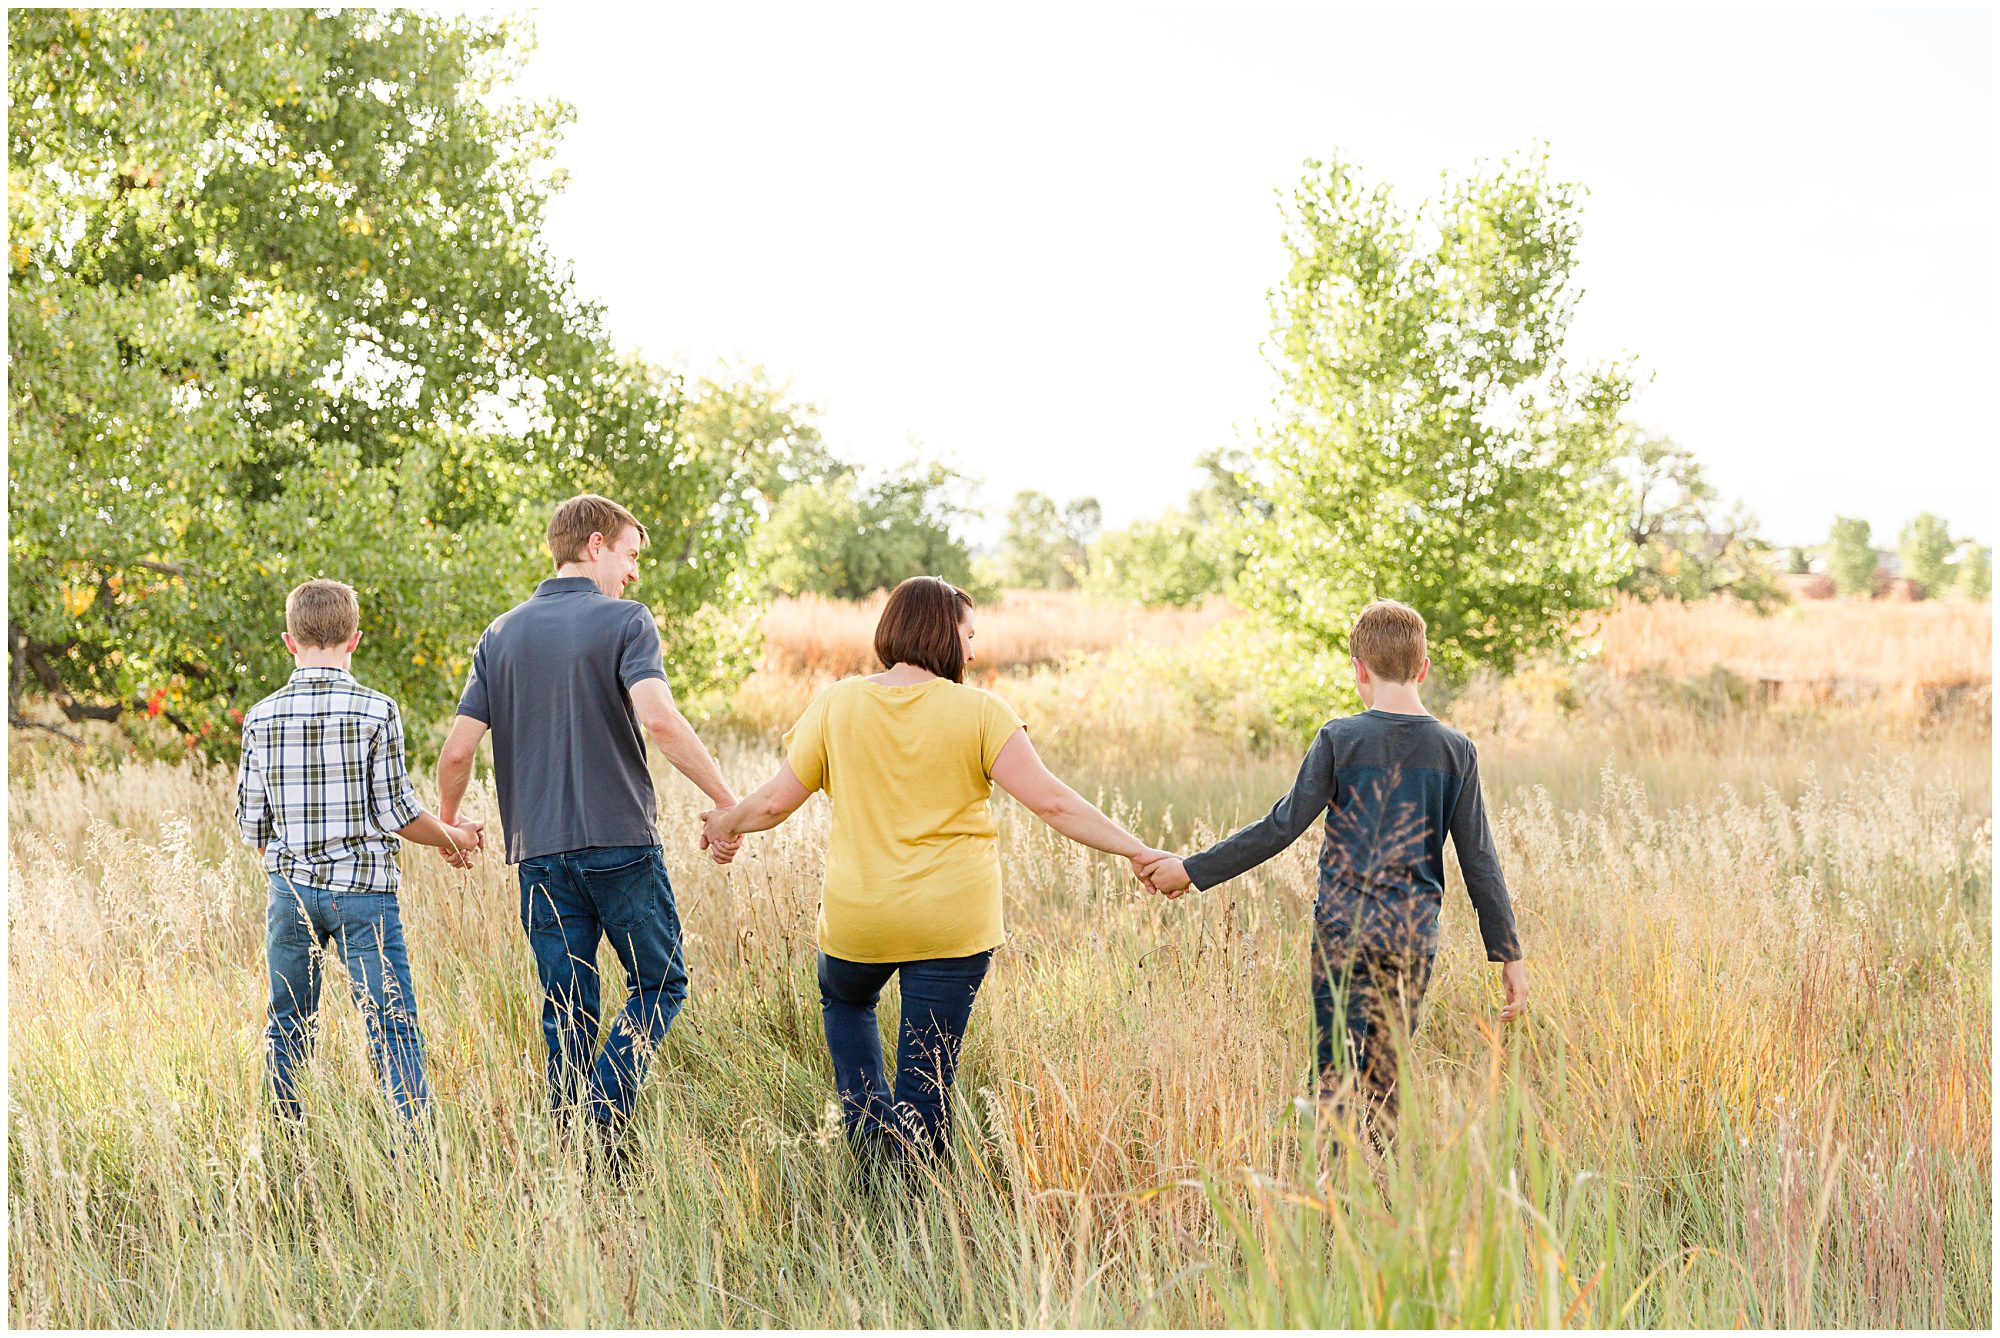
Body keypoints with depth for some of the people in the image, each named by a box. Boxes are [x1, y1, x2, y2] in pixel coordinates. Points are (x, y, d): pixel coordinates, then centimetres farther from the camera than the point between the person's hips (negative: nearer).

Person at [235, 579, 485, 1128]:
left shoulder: (261, 717, 1)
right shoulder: (377, 711, -9)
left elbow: (251, 823, 4)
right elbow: (395, 811, -8)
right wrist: (451, 838, 9)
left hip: (290, 891, 4)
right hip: (362, 892, -3)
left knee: (287, 1026, 17)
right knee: (394, 1028, -3)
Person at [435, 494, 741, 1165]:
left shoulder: (501, 634, 10)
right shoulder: (624, 620, -4)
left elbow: (457, 751, 5)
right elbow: (657, 717, -21)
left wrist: (446, 826, 22)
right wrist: (728, 802, -15)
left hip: (540, 853, 4)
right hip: (622, 844, -4)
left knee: (567, 1014, 11)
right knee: (660, 982, 11)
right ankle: (605, 1114, -7)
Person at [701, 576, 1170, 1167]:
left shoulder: (837, 704, -2)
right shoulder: (978, 711, -8)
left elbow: (776, 800, 2)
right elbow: (1052, 802, -13)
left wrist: (726, 823, 22)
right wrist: (1137, 851, -7)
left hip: (856, 918, 2)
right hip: (954, 921, -2)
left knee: (844, 999, 32)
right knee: (925, 1085, 8)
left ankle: (868, 1116, 12)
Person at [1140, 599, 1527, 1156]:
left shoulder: (1340, 740, -4)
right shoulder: (1455, 751, 3)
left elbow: (1281, 827, -5)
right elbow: (1479, 862, 4)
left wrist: (1194, 870, 3)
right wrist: (1509, 955, 9)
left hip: (1343, 930, -3)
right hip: (1415, 938, 3)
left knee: (1339, 1077, -4)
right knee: (1385, 1080, 11)